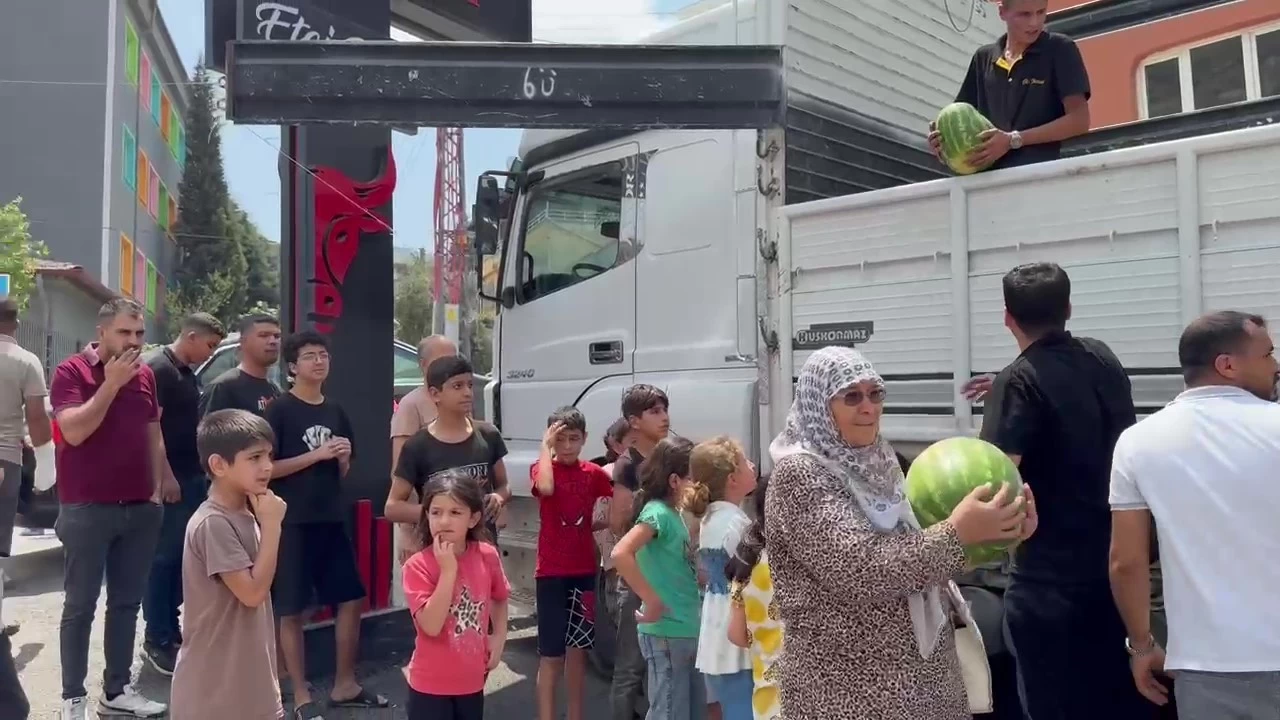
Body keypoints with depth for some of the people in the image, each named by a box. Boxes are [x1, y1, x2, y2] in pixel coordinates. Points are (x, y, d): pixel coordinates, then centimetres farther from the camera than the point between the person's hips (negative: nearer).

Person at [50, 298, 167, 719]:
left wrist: (156, 489, 11)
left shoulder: (145, 375, 9)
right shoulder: (71, 371, -7)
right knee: (80, 605, 3)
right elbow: (74, 431, -19)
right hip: (86, 509, -5)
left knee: (127, 603, 11)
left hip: (140, 509, 5)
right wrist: (111, 383, -19)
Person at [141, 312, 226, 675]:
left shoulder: (188, 373, 15)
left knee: (182, 558, 12)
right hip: (170, 481, -9)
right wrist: (166, 476, -21)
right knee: (164, 559, -3)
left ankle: (172, 630, 21)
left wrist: (201, 471, 16)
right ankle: (156, 639, 5)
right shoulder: (157, 367, -11)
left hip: (193, 478, 9)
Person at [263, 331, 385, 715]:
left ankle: (345, 685, 22)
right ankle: (301, 697, 14)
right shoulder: (279, 410, -7)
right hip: (292, 522, -6)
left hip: (331, 520, 6)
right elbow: (266, 469, -12)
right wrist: (317, 454, -17)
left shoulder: (336, 412, 11)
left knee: (351, 599, 8)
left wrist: (343, 459, -3)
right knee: (291, 610, 3)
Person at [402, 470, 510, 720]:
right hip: (431, 683, -4)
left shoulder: (487, 556, -7)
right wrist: (448, 570, -28)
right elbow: (431, 625, -28)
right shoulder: (418, 566, -19)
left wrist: (499, 637, 1)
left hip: (472, 678, 4)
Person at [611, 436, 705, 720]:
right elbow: (620, 553, -31)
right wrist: (652, 600, -25)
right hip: (666, 633, -9)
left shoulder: (674, 513, 11)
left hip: (688, 630, 9)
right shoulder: (657, 512, -16)